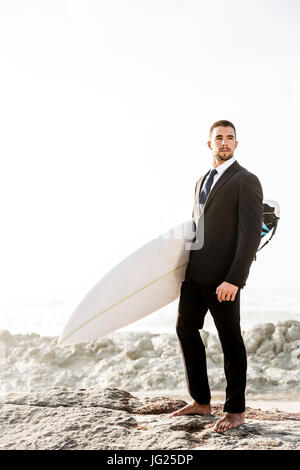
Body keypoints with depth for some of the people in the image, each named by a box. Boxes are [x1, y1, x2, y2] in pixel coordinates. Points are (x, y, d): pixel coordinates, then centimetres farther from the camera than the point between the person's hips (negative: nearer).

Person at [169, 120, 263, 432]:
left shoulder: (246, 181, -7)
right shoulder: (202, 181, 18)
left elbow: (251, 234, -16)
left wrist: (234, 279, -23)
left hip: (223, 276, -8)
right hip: (195, 271, 8)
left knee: (230, 339, 3)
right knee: (186, 329, 12)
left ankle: (236, 411, 18)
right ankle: (201, 402, 26)